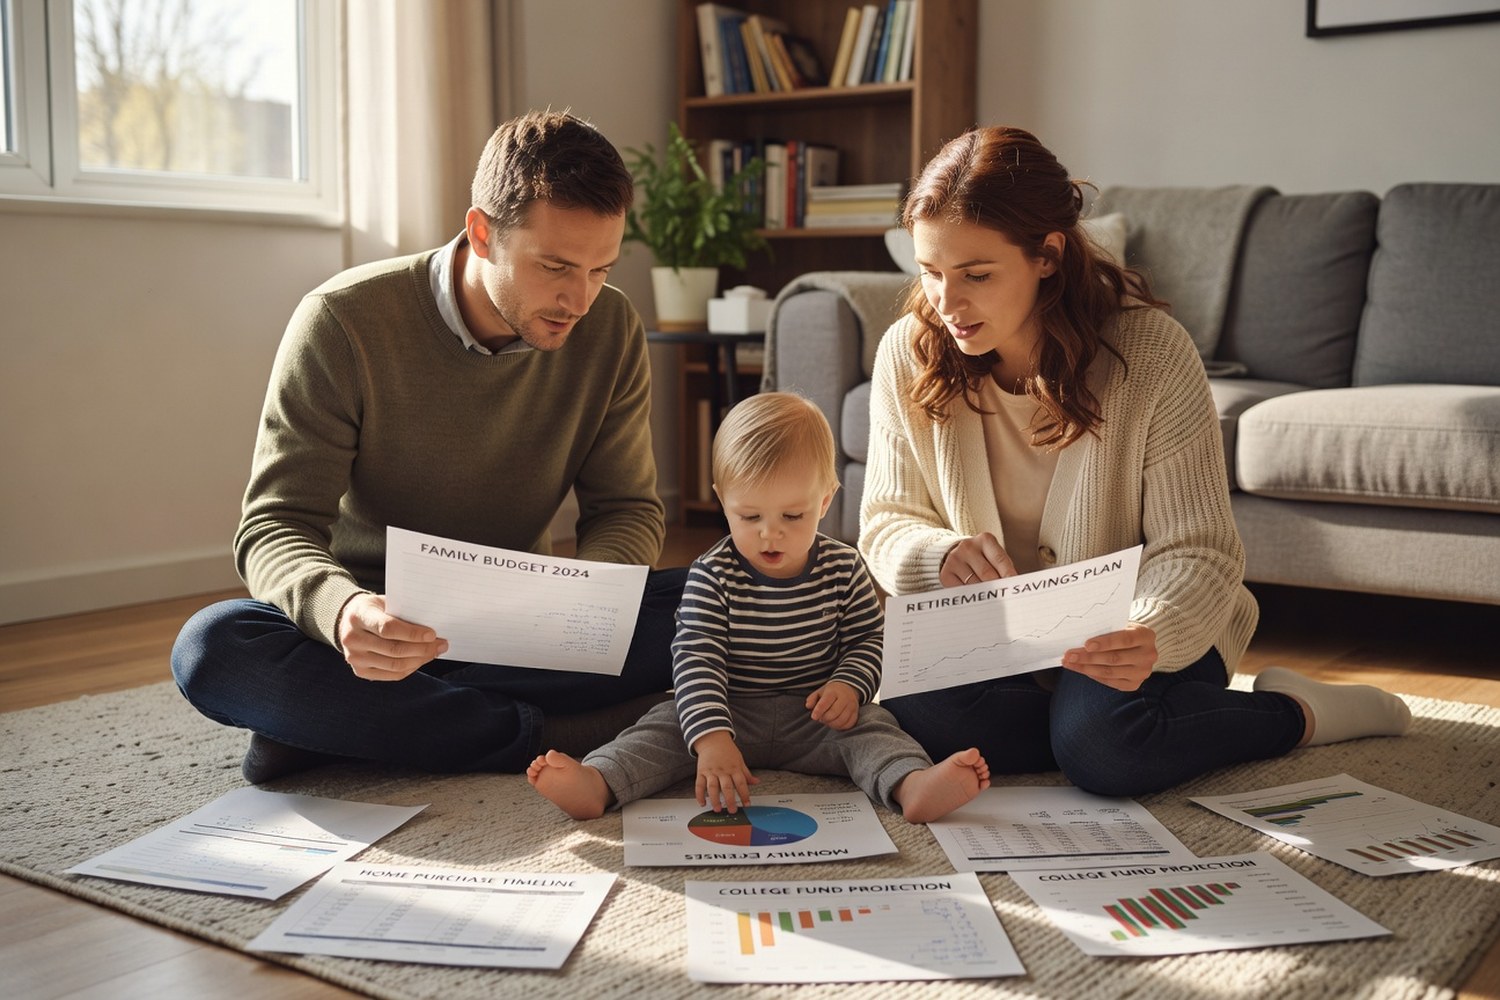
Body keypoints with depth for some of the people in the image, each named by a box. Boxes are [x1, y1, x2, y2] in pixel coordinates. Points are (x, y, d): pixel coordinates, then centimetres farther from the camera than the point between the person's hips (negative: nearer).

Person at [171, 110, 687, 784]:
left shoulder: (610, 330, -6)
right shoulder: (344, 323, -16)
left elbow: (629, 508, -1)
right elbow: (273, 529, -18)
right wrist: (341, 610, -43)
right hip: (380, 627, -2)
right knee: (212, 649, -32)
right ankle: (536, 736, -28)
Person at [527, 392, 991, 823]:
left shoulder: (843, 569, -3)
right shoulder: (712, 577, -12)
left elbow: (868, 639, 8)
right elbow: (696, 661, -20)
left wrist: (849, 685, -14)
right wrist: (712, 739, -35)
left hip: (815, 717, 1)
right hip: (730, 714, -1)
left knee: (869, 727, -23)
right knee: (666, 725, -21)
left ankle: (914, 786, -48)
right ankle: (596, 784, -42)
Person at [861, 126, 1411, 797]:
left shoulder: (1152, 353, -19)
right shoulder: (907, 356, -9)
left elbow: (1196, 551, -17)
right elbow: (885, 523, -1)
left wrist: (1151, 637, -40)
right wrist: (939, 554, -26)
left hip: (1146, 637, -3)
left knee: (1102, 746, -33)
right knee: (916, 708, -29)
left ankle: (1297, 713, -4)